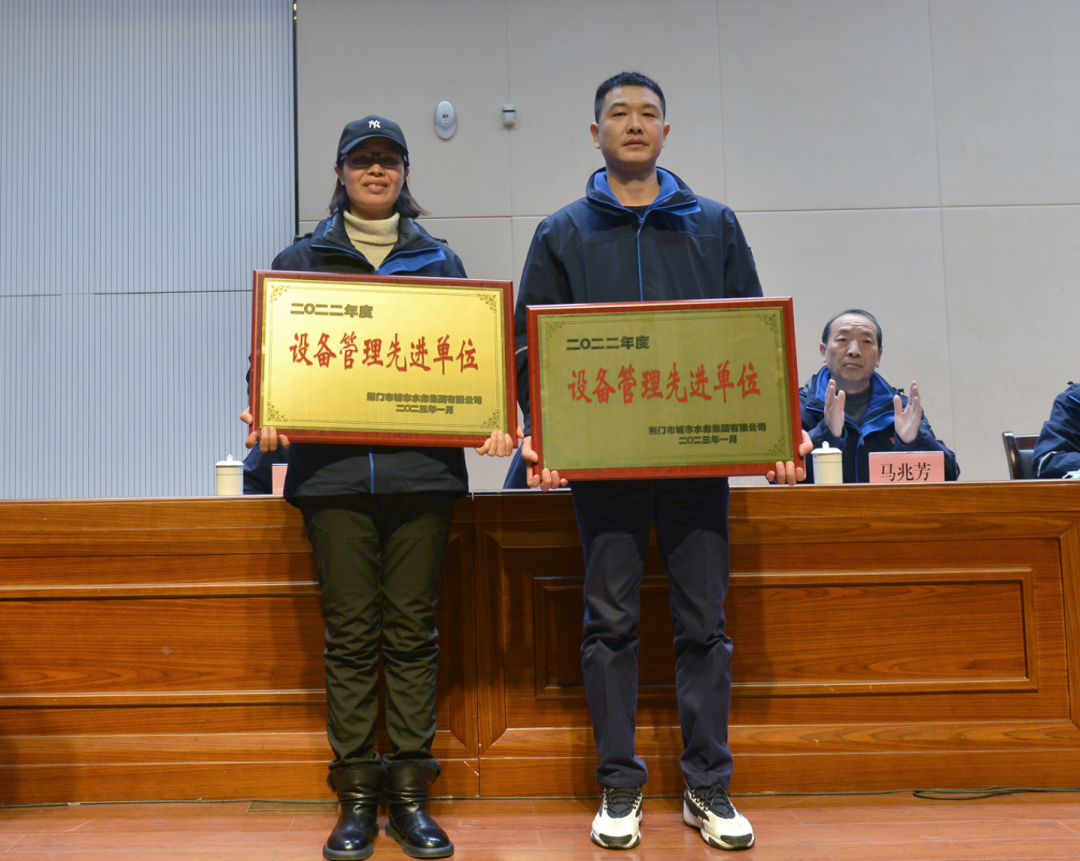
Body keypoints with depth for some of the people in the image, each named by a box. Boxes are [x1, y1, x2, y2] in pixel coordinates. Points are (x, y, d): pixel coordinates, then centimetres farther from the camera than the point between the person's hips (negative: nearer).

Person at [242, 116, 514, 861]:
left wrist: (492, 419, -7)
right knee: (350, 633, 3)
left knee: (413, 632, 4)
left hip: (423, 469, 1)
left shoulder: (439, 263, 15)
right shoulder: (302, 260, 13)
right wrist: (266, 414, -12)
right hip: (333, 471, 0)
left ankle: (412, 798, 14)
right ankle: (357, 800, 14)